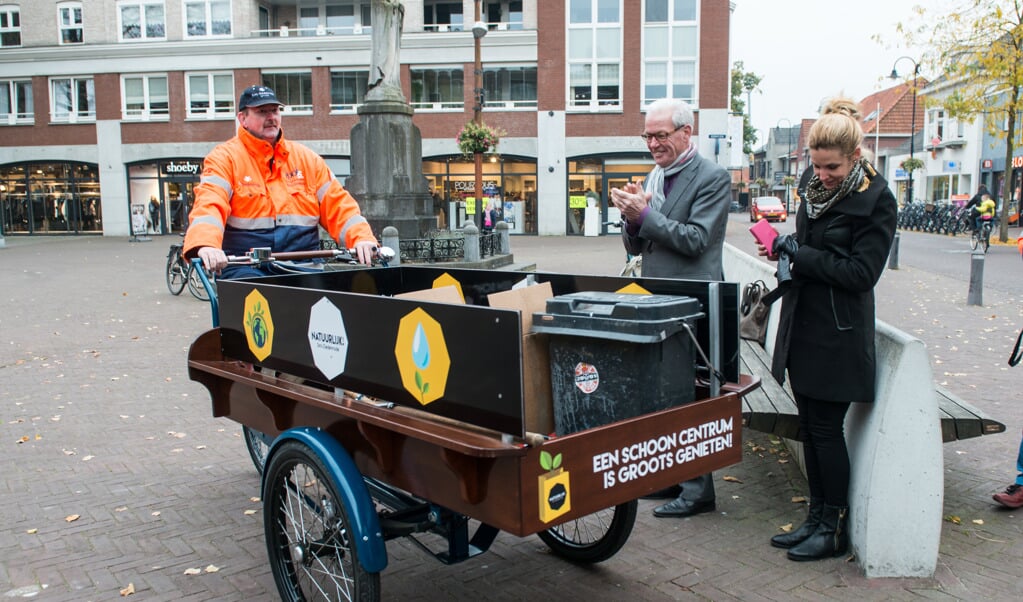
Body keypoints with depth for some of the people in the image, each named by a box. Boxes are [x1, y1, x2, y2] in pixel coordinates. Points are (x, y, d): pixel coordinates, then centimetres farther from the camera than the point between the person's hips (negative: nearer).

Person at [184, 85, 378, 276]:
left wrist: (362, 238, -10)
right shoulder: (225, 158, 4)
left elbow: (337, 204, 10)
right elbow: (209, 204, -13)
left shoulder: (306, 158, 16)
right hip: (245, 267, -3)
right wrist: (206, 245, -34)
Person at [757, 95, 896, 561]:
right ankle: (817, 518, 25)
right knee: (810, 425, 12)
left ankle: (835, 528, 15)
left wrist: (798, 252, -18)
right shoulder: (816, 189, 8)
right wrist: (783, 249, -1)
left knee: (826, 428, 0)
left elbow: (861, 273, -17)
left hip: (839, 333, -7)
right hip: (803, 325, 7)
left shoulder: (876, 200, -12)